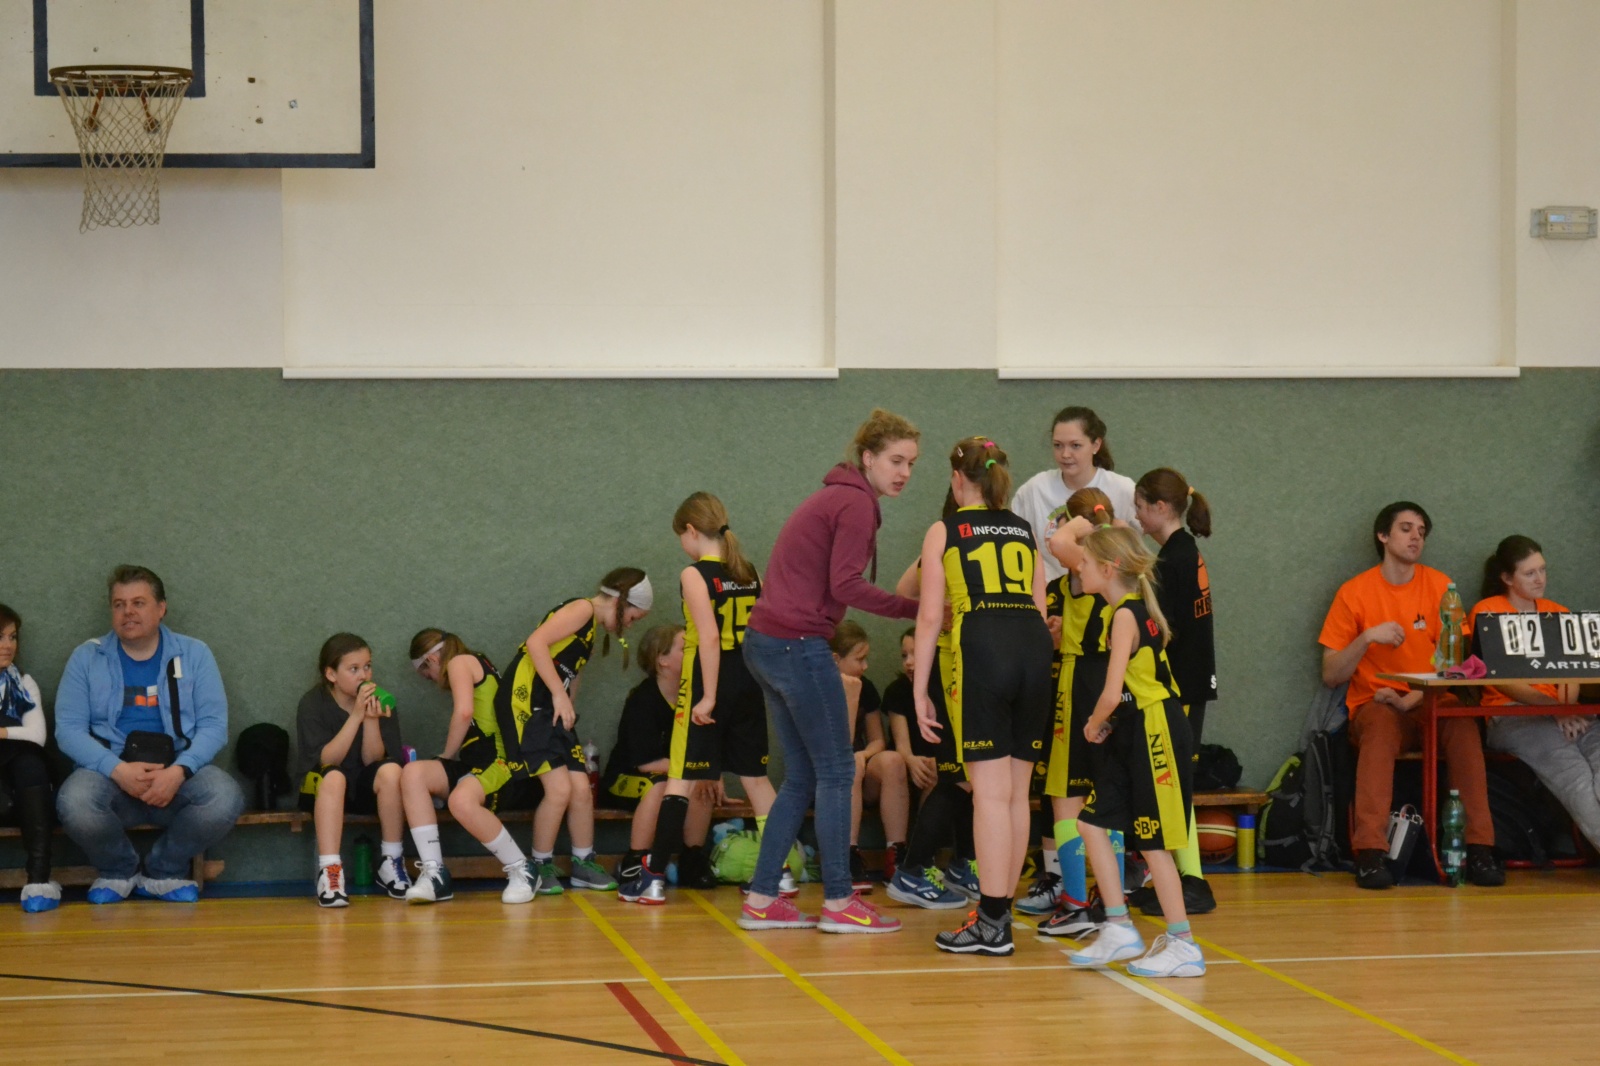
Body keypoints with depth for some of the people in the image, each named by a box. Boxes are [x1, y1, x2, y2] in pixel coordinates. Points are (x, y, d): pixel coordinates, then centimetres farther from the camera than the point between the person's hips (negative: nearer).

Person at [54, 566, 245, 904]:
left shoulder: (194, 654, 9)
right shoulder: (86, 658, 9)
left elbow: (214, 724, 1)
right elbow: (68, 729, -1)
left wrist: (179, 771, -18)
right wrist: (118, 769, -18)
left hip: (178, 774, 0)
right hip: (110, 773, 0)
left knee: (224, 799, -32)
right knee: (74, 802, -35)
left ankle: (164, 871, -1)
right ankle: (118, 871, 0)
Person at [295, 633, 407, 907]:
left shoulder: (380, 703, -3)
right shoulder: (312, 704, -9)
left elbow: (372, 760, -9)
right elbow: (325, 760, -20)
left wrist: (372, 719, -25)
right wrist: (356, 716, -28)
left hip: (365, 791, 2)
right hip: (321, 789, -2)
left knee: (390, 771, -29)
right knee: (333, 777, -36)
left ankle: (391, 864, -17)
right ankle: (329, 871, -40)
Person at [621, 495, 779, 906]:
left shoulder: (695, 575, -10)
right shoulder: (750, 574, 7)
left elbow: (709, 637, -19)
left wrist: (708, 697, -18)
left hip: (708, 684, -6)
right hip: (749, 686, 6)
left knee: (681, 779, -2)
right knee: (755, 777, 14)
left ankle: (654, 878, -3)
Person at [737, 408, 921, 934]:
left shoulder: (836, 497, 20)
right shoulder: (856, 503, -10)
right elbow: (846, 586, -19)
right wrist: (917, 608, -19)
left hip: (767, 643, 10)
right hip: (798, 645, -10)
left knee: (802, 778, 13)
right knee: (836, 773, -1)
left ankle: (761, 900, 14)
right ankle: (838, 904, 3)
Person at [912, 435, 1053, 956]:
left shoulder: (945, 531, 9)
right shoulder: (1025, 532, 22)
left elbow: (930, 615, 4)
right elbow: (1040, 608, 17)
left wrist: (920, 689, 6)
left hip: (980, 649, -5)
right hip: (1034, 646, 5)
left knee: (991, 792, -5)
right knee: (1017, 792, 9)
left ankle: (991, 925, -5)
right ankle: (1000, 913, 15)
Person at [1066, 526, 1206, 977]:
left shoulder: (1125, 616, -17)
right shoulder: (1125, 610, 11)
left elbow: (1112, 694, -24)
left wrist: (1094, 725, -6)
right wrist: (1102, 726, 10)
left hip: (1155, 735, -10)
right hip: (1132, 736, 10)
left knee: (1152, 842, -3)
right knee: (1093, 822, 8)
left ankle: (1183, 945, 5)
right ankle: (1119, 930, 13)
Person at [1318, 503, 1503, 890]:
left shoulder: (1438, 585, 6)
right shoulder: (1355, 592, 3)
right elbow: (1330, 676, 1)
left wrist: (1411, 700, -18)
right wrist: (1367, 638, -16)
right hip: (1375, 707, -1)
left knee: (1464, 725, -31)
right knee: (1381, 726, -36)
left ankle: (1479, 848, -31)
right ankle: (1370, 854, -43)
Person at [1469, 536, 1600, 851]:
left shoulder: (1558, 613, 23)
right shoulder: (1487, 611, 7)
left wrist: (1567, 707, -11)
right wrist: (1552, 707, -18)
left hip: (1561, 715, 5)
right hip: (1510, 715, -5)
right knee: (1569, 766, -36)